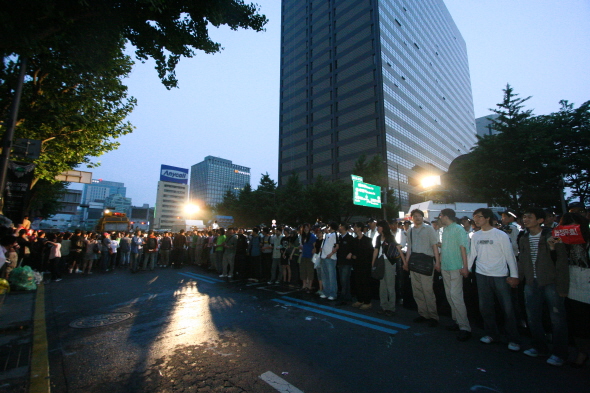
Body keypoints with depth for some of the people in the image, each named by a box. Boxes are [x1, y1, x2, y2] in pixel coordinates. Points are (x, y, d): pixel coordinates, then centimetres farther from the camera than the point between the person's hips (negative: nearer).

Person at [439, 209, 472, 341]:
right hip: (445, 268, 8)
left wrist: (465, 266, -17)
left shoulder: (459, 229, -10)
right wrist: (439, 262, 15)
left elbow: (463, 248, -14)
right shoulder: (445, 230, 13)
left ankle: (464, 327, 1)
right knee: (450, 295, 13)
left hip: (456, 268, -8)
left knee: (456, 296, -9)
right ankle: (457, 321, 25)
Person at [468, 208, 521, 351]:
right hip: (481, 275, 4)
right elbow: (472, 254, 11)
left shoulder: (501, 235, -7)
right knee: (485, 307, 11)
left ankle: (513, 339, 19)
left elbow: (510, 256, -5)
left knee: (507, 307, 2)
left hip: (500, 276, -4)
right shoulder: (475, 236, 6)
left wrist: (514, 275, -7)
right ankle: (492, 334, 27)